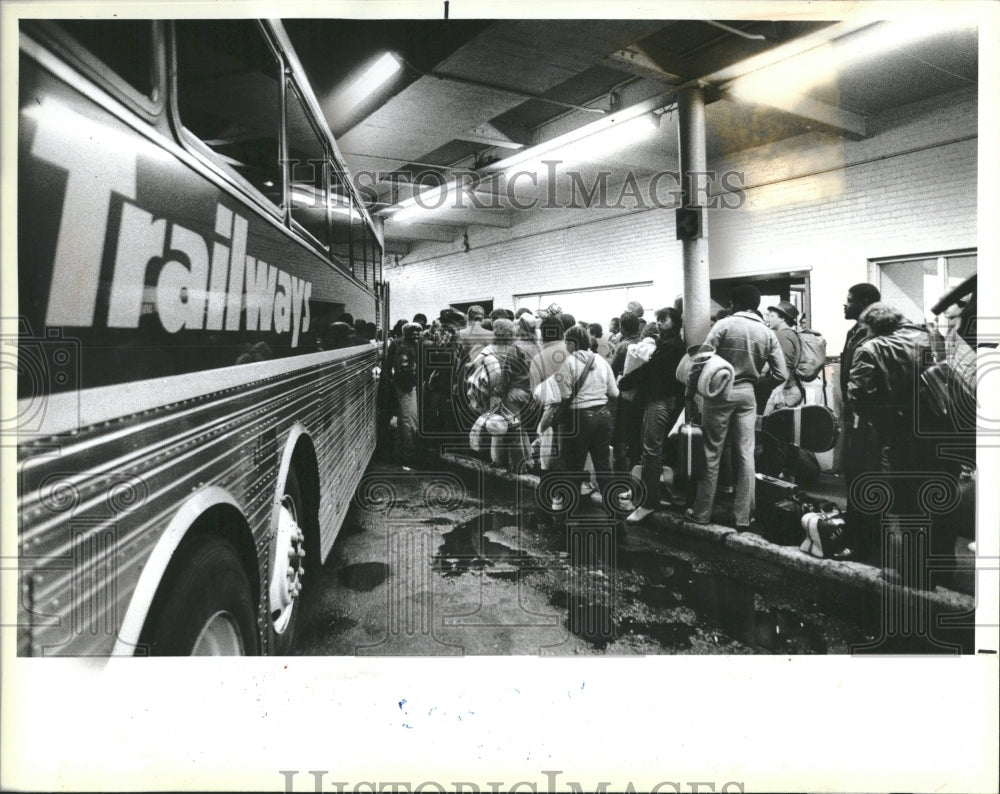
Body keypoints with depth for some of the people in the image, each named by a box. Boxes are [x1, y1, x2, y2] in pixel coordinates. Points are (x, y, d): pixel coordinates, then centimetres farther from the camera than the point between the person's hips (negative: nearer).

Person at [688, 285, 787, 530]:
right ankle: (744, 517, 11)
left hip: (720, 392, -3)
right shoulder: (768, 333, 3)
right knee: (746, 455, 7)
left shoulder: (724, 325, -7)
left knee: (711, 454, 5)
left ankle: (702, 512, 12)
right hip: (747, 394, 3)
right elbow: (781, 375, 1)